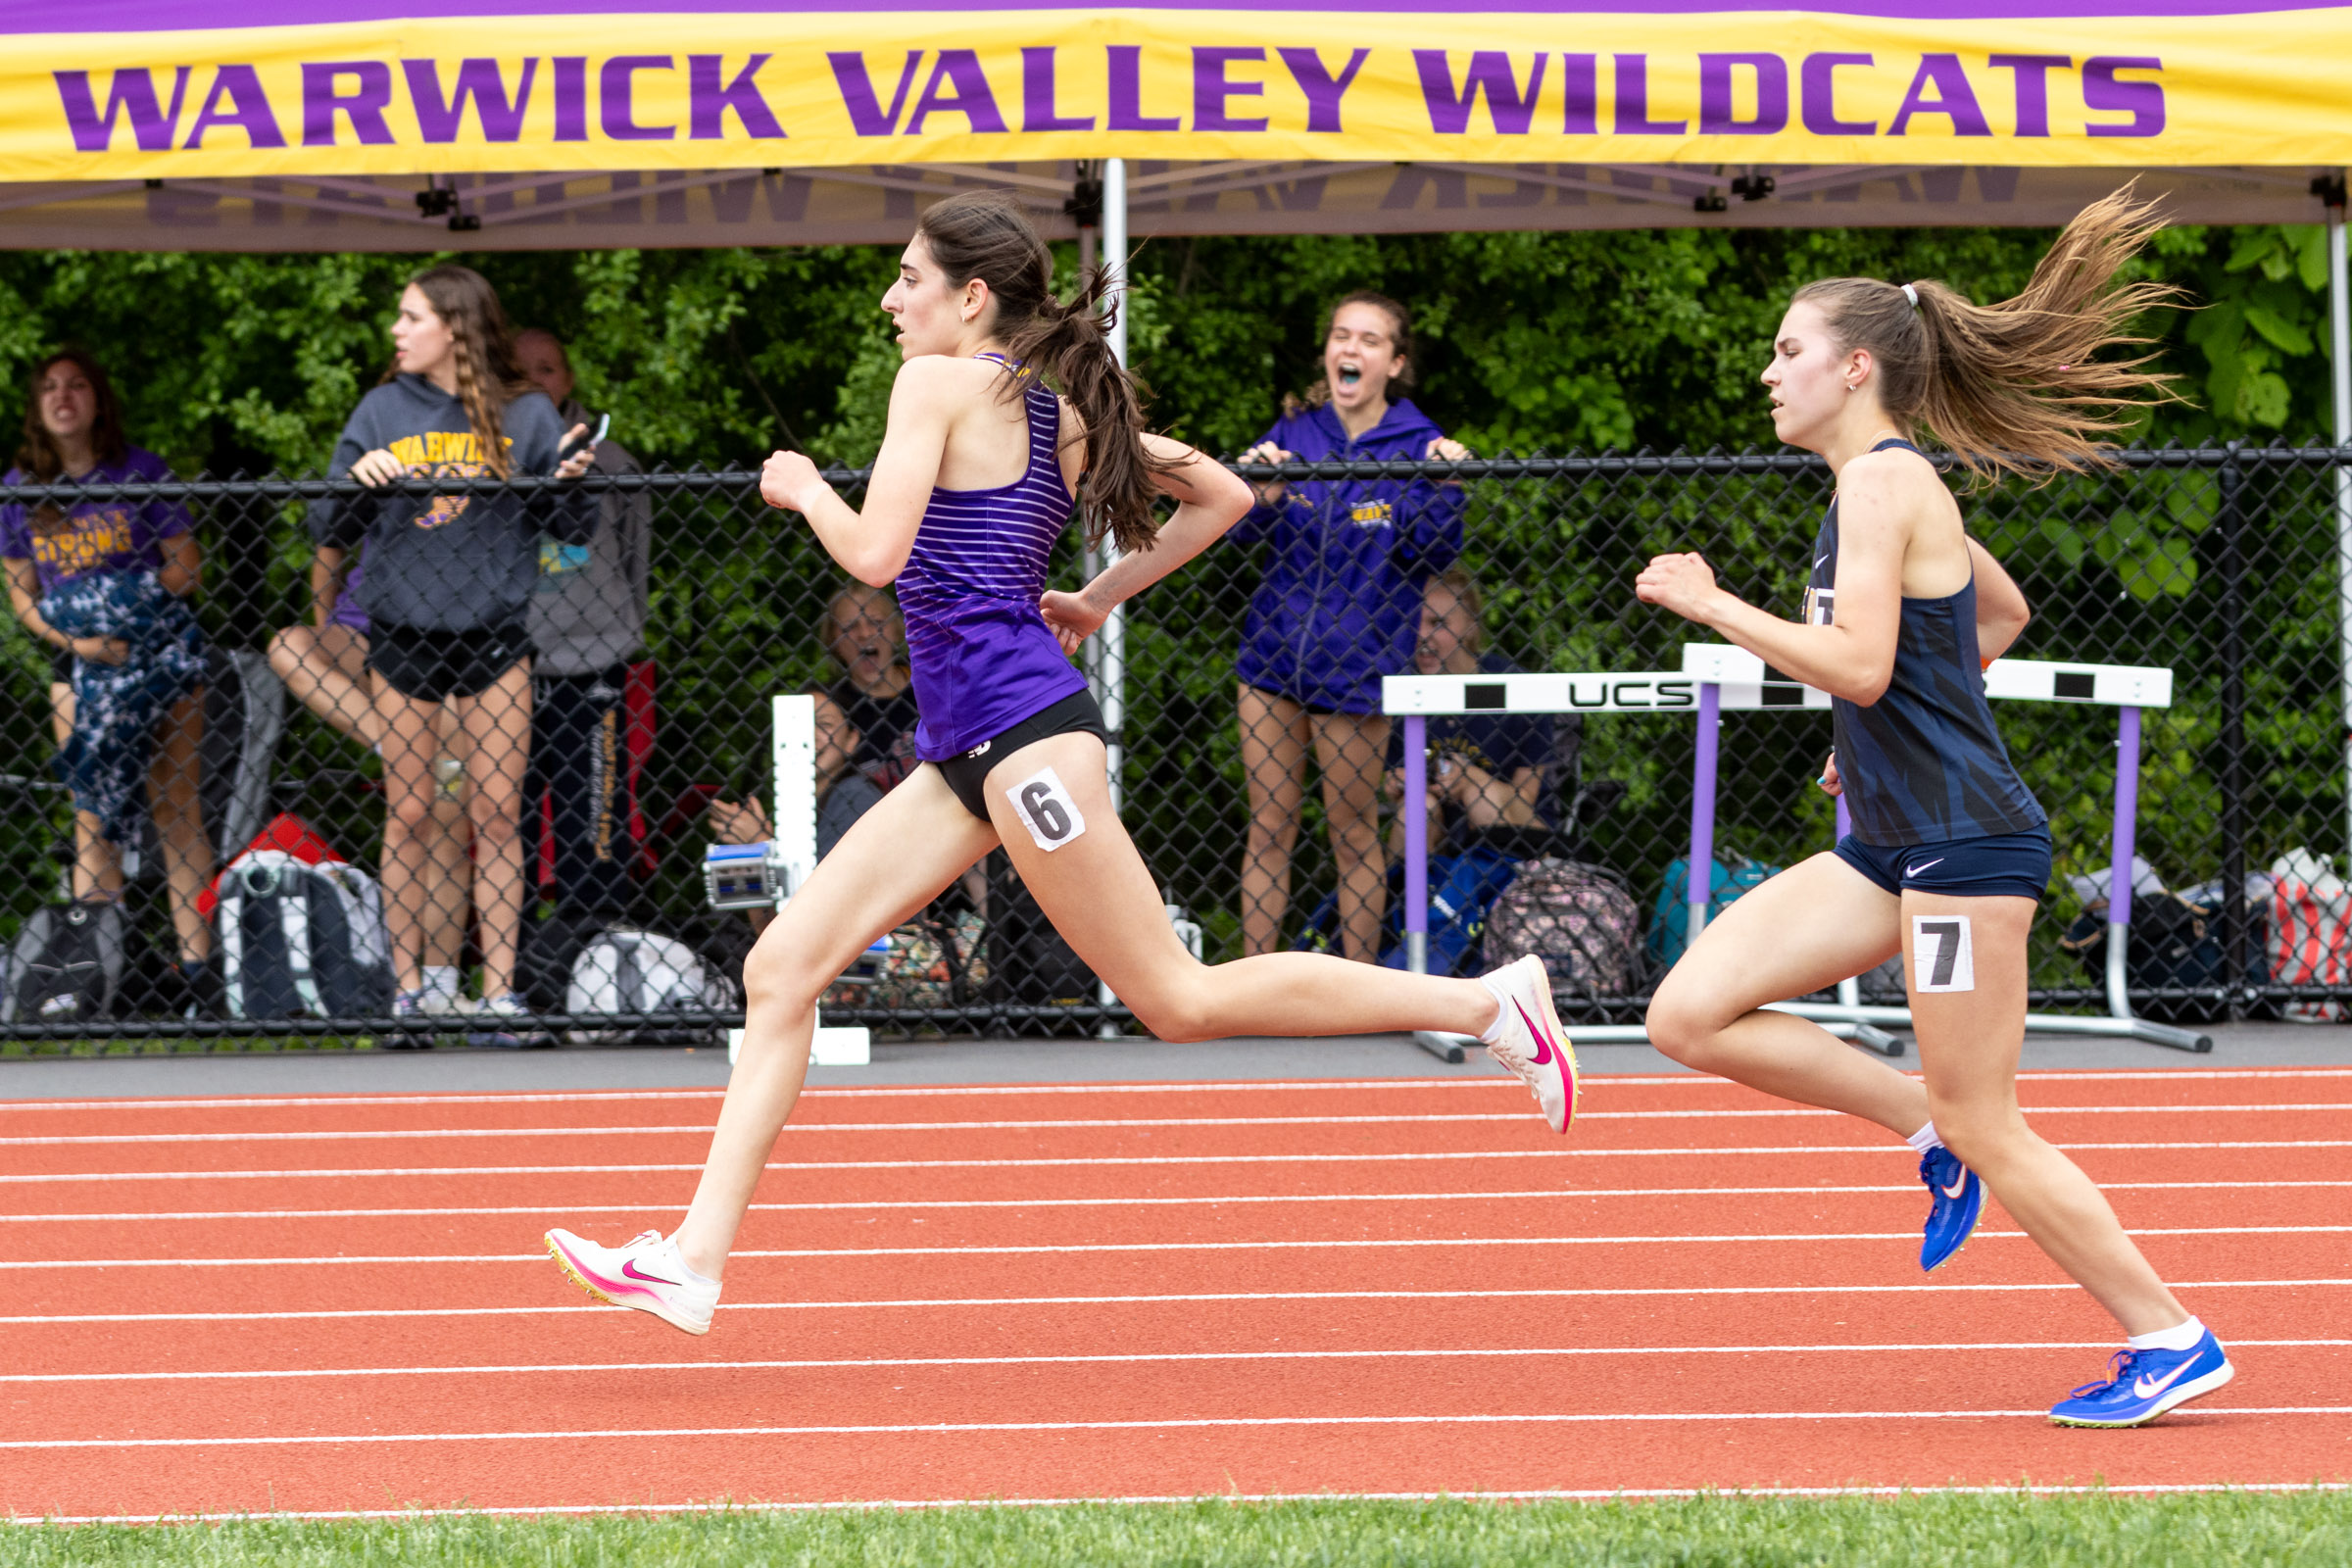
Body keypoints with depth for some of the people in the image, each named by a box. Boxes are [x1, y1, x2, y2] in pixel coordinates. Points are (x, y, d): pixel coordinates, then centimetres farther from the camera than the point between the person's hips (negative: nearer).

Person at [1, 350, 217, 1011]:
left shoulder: (141, 472, -5)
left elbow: (187, 566, -2)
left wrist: (132, 598, -18)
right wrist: (75, 640, -12)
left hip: (160, 651, -2)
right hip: (80, 661, 2)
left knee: (175, 806, -3)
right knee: (92, 811, -1)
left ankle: (197, 962, -4)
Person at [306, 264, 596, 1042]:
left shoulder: (525, 414, 0)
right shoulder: (383, 411, 4)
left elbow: (572, 532, 3)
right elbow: (327, 531, 4)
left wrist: (571, 485, -17)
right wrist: (357, 481, -15)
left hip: (494, 637, -1)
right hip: (401, 636, 1)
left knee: (496, 812, -2)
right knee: (407, 814, 2)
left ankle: (498, 994, 0)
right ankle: (406, 992, 8)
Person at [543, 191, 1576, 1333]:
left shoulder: (941, 383, -7)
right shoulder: (1064, 408, 17)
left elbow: (874, 555, -16)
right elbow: (1221, 495, 22)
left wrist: (804, 489, 3)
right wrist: (1097, 602, 24)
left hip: (1020, 729, -10)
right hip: (964, 752, 10)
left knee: (1181, 1001, -6)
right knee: (781, 969, 2)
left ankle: (1487, 1002, 0)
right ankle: (697, 1259, -3)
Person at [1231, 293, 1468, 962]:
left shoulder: (1419, 444, -5)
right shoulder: (1292, 433, 4)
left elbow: (1431, 556, -8)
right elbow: (1242, 532, 4)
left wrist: (1442, 489, -25)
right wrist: (1263, 496, -17)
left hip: (1355, 668, -3)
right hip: (1274, 653, 3)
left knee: (1354, 836, 5)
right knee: (1268, 830, 7)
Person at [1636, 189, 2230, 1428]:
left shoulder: (1882, 481, -14)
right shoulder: (1900, 487, 15)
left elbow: (1858, 665, -25)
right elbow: (2004, 612, 30)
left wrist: (1709, 604, -17)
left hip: (1964, 842, -10)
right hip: (1895, 844, 10)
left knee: (1983, 1130, -5)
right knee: (1690, 1016, 0)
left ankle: (2170, 1338, 4)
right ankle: (1928, 1123, 8)